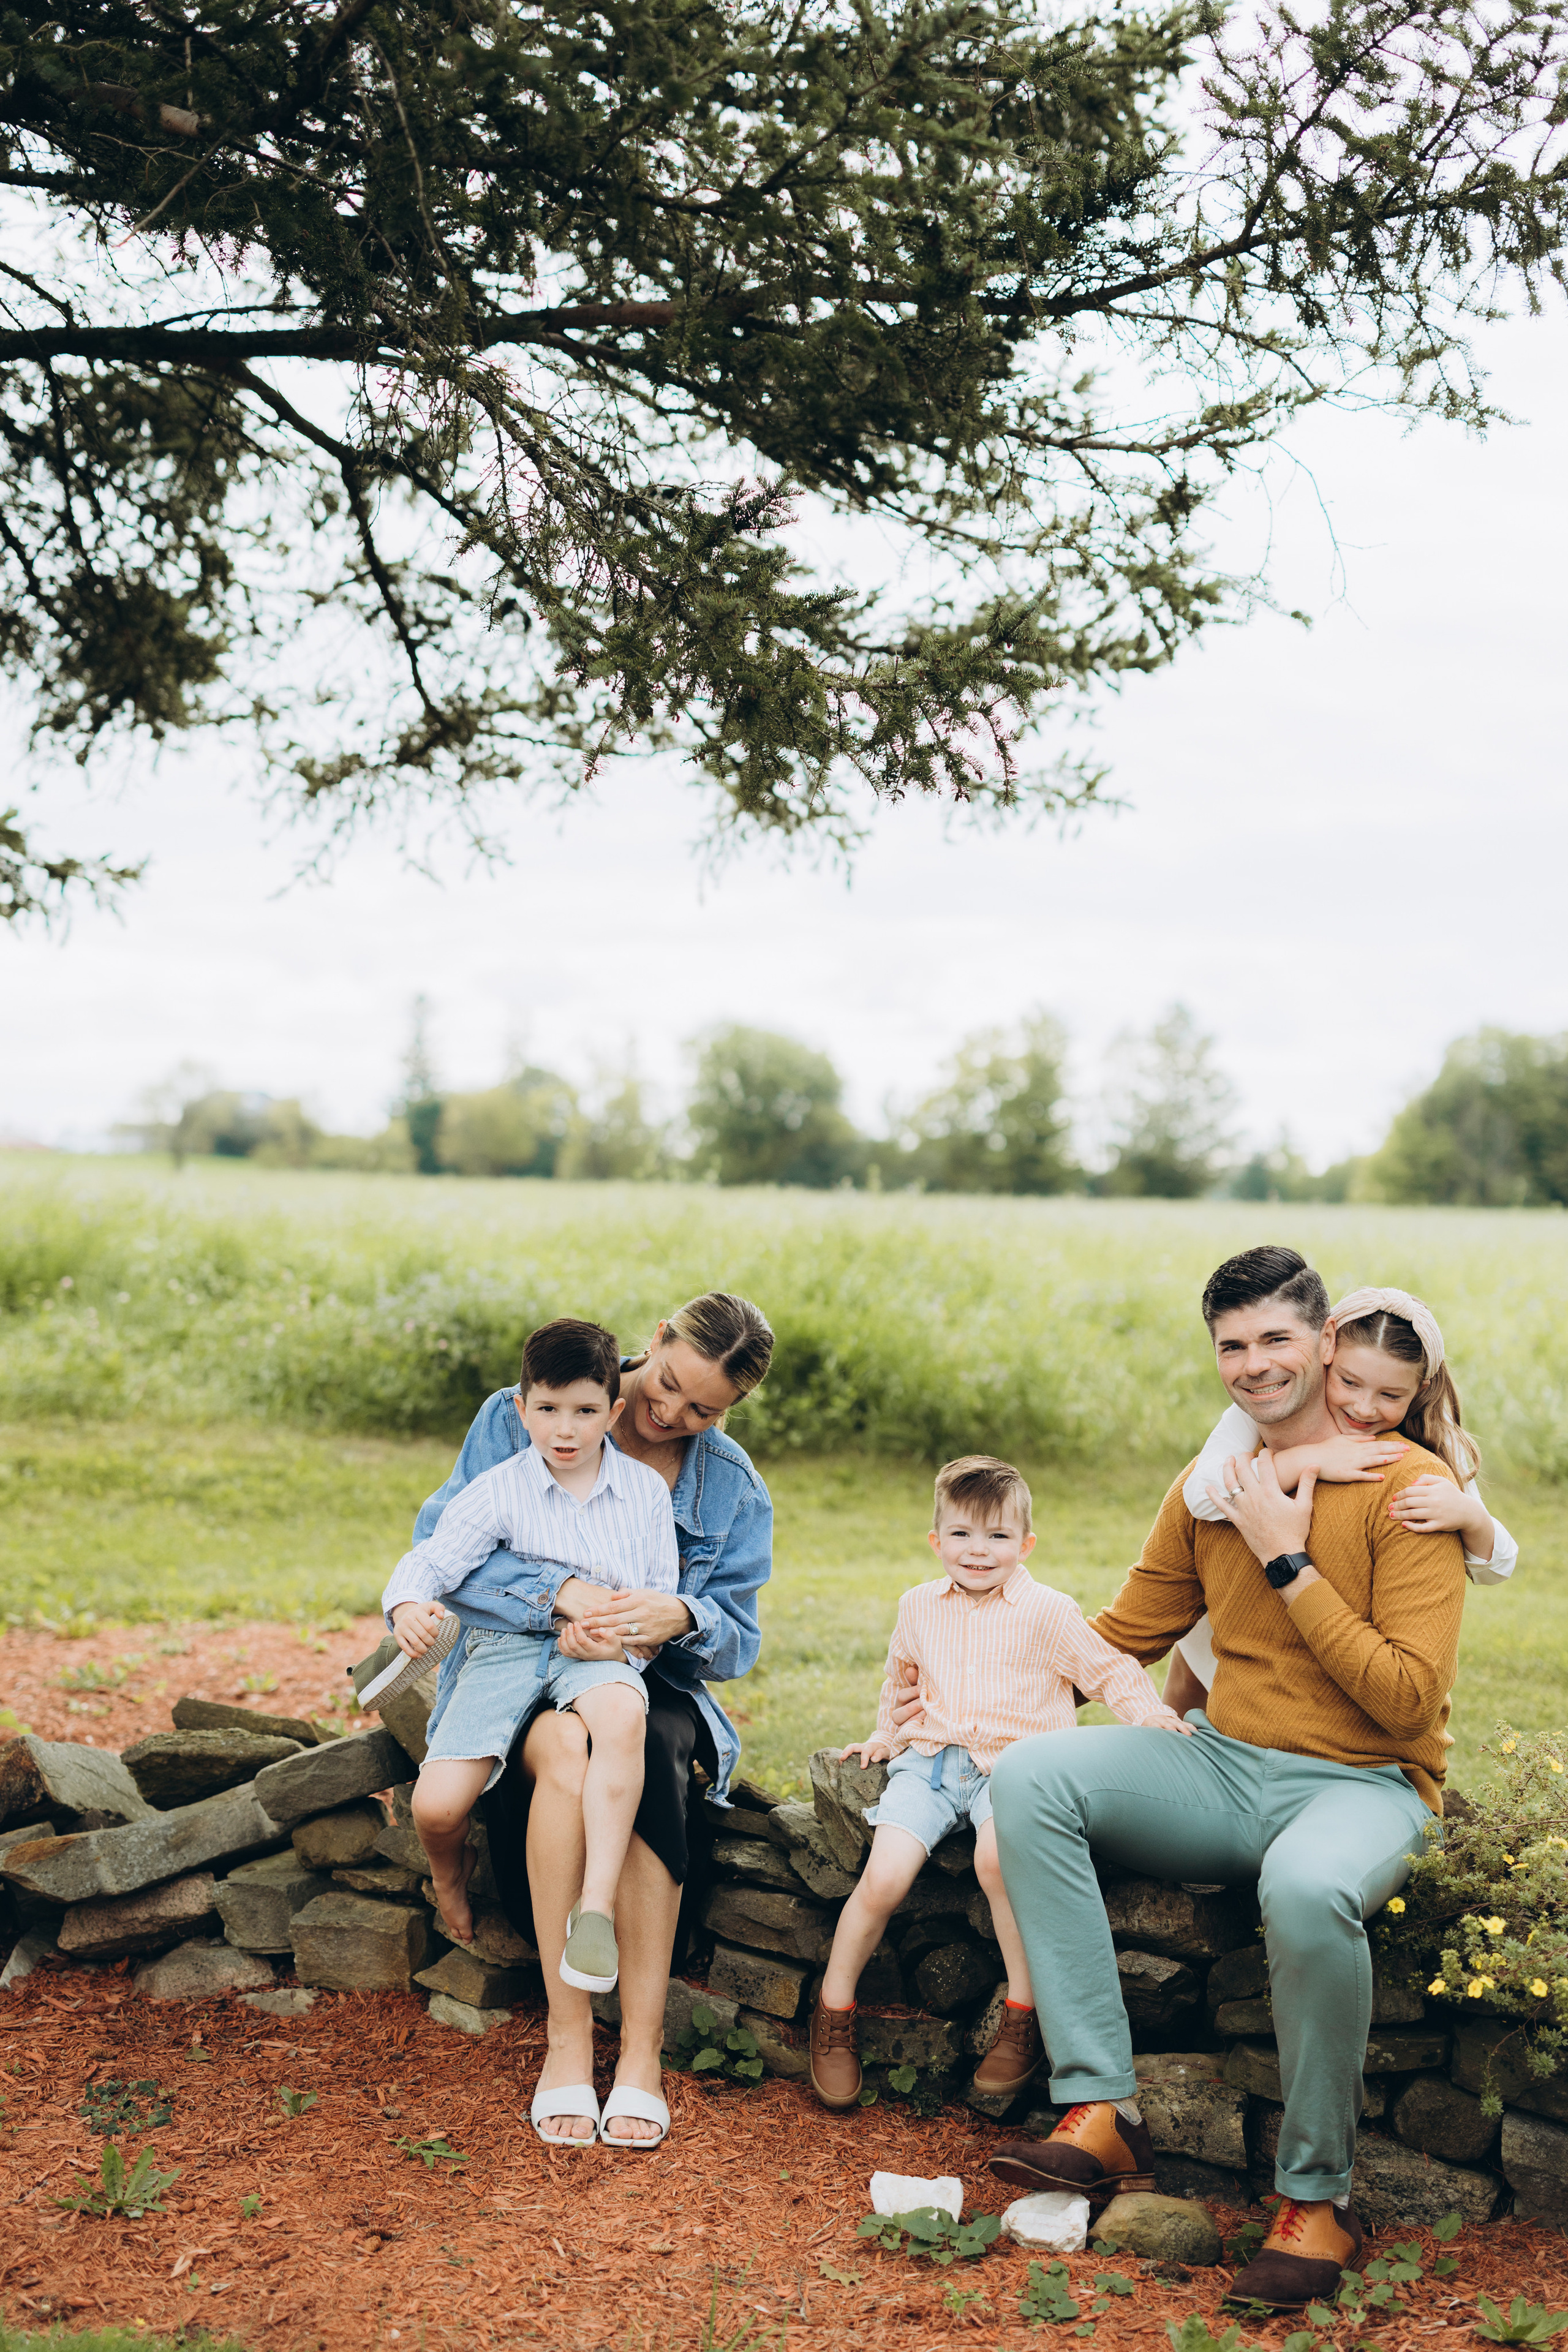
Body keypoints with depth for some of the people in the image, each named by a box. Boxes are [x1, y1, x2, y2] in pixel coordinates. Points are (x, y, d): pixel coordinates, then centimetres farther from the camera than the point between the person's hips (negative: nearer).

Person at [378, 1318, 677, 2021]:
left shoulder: (645, 1490, 8)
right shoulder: (499, 1490, 3)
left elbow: (662, 1594, 10)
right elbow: (432, 1560, -6)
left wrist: (630, 1636, -12)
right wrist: (409, 1606, -30)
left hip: (599, 1655, 0)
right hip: (505, 1647, 0)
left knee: (622, 1714, -41)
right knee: (435, 1806, -20)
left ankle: (597, 1904, -35)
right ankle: (451, 1880, 20)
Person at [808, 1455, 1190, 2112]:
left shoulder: (1048, 1612, 1)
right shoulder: (920, 1607, 15)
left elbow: (1110, 1670, 6)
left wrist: (1148, 1712, -11)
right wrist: (885, 1734, 29)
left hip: (1012, 1763, -3)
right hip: (930, 1761, 4)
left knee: (996, 1856, -36)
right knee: (884, 1878, -18)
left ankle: (1023, 2012, -18)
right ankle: (833, 2013, 5)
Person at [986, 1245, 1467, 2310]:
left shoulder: (1411, 1487, -6)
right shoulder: (1208, 1491, 11)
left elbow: (1409, 1701, -13)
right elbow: (1119, 1640, 21)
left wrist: (1289, 1564, -14)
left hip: (1362, 1785, -5)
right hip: (1223, 1766, 6)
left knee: (1307, 1889, -40)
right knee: (1029, 1775, -18)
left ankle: (1318, 2200, -16)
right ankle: (1102, 2112, -20)